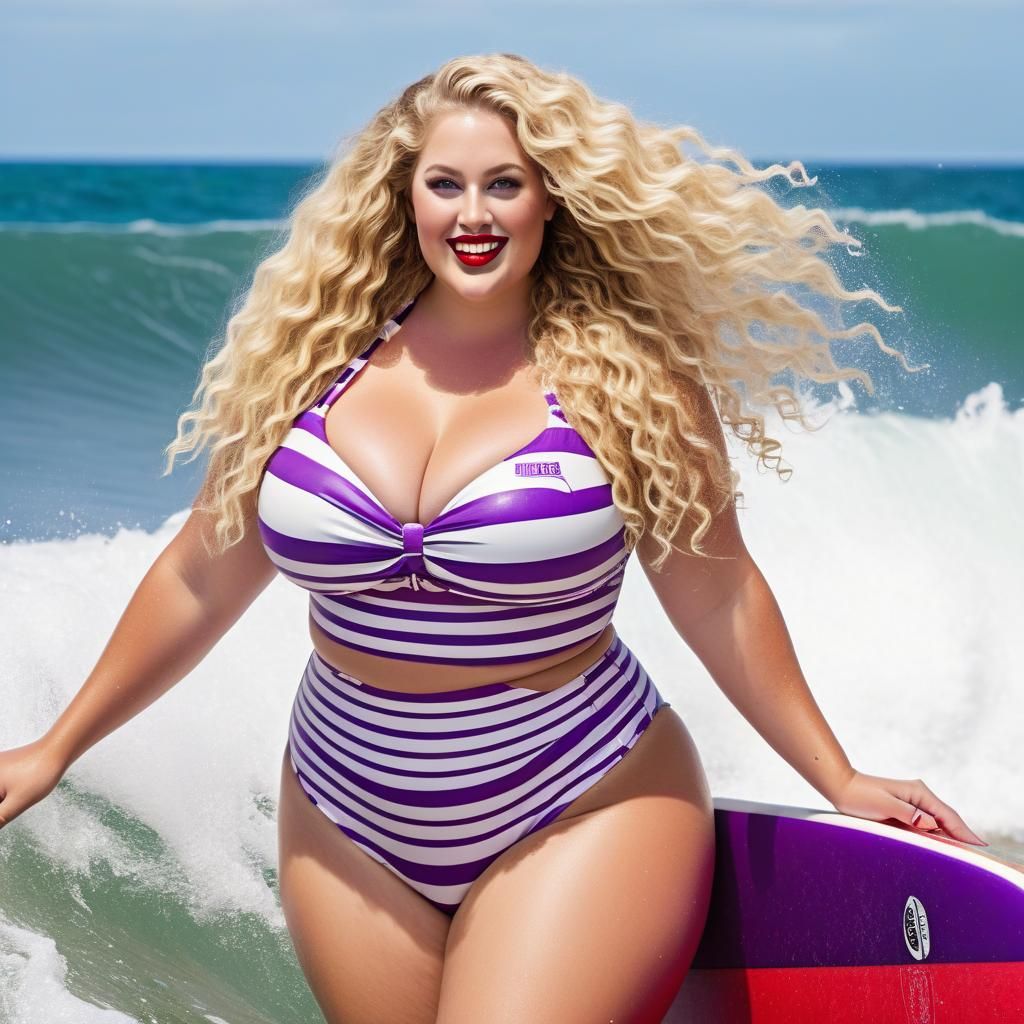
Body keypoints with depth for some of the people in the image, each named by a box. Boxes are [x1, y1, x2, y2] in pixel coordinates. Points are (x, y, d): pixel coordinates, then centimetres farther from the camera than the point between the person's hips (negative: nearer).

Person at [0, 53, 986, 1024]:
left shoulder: (627, 375, -9)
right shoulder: (313, 358, -1)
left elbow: (715, 598, -1)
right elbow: (201, 578, 8)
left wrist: (839, 781, 2)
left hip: (581, 819, -3)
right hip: (346, 828, 4)